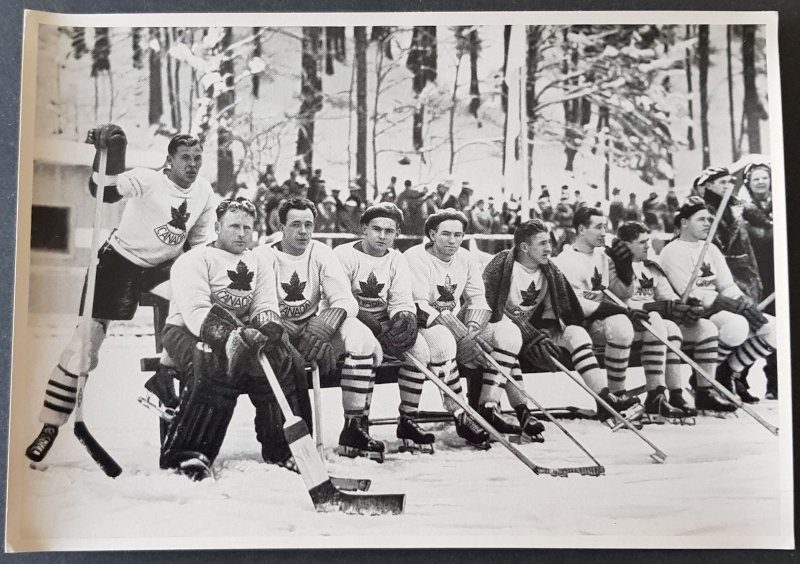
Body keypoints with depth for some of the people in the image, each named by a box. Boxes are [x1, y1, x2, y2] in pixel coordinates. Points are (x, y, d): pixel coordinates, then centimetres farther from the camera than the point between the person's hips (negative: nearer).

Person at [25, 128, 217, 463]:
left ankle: (164, 377, 10)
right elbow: (105, 190, -37)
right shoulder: (147, 180, -19)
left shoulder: (204, 192, -1)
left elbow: (199, 243, 8)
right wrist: (108, 154, -52)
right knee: (88, 338, -9)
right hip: (119, 261, -6)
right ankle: (50, 427, 1)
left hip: (163, 266, 6)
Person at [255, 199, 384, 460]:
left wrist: (324, 324, -27)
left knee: (359, 335, -25)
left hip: (315, 328, 3)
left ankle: (353, 428, -22)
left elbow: (346, 300, -6)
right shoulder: (263, 257, -5)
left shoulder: (321, 253, 3)